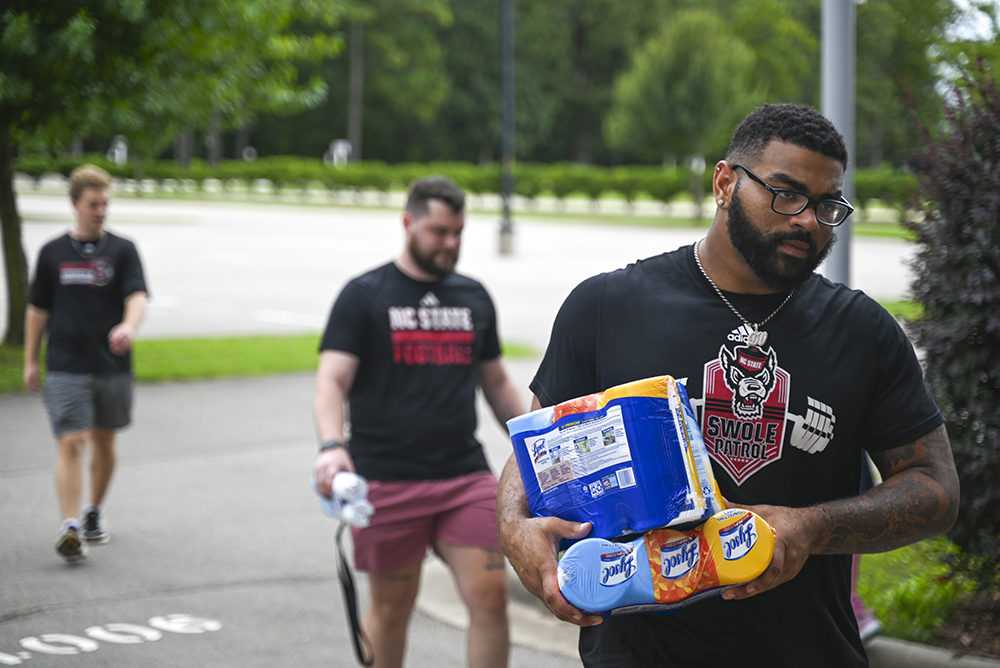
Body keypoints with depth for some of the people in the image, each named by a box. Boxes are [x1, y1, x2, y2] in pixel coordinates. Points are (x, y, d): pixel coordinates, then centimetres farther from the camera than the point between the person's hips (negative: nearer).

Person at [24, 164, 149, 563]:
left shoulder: (122, 250, 2)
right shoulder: (54, 253, 5)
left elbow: (137, 295, -12)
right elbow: (38, 309, 12)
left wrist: (128, 326, -33)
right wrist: (30, 361, 10)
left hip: (112, 365, 1)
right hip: (65, 367, -1)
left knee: (104, 441, 14)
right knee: (70, 444, -12)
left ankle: (94, 511, 35)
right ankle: (70, 528, -18)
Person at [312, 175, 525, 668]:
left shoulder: (473, 296, 14)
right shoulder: (365, 296, 0)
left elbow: (496, 383, 23)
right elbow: (332, 381, -9)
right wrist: (332, 447, -27)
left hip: (466, 477, 3)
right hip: (386, 480, -3)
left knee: (490, 596, -9)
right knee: (391, 608, 8)